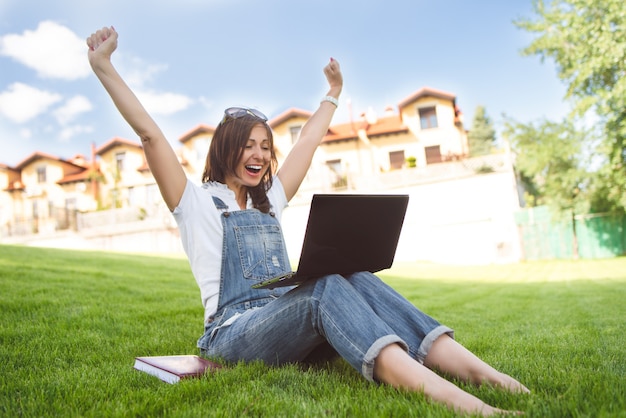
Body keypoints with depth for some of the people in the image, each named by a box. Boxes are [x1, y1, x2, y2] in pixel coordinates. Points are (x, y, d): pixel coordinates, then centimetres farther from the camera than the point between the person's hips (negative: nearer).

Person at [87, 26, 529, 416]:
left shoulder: (269, 201, 21)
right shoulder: (198, 202, 6)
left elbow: (309, 141, 28)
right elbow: (149, 134, -3)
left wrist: (333, 91, 35)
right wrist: (103, 66, -7)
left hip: (285, 325, 6)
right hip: (233, 334, -5)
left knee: (356, 279, -23)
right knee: (326, 287, -34)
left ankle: (480, 372, -37)